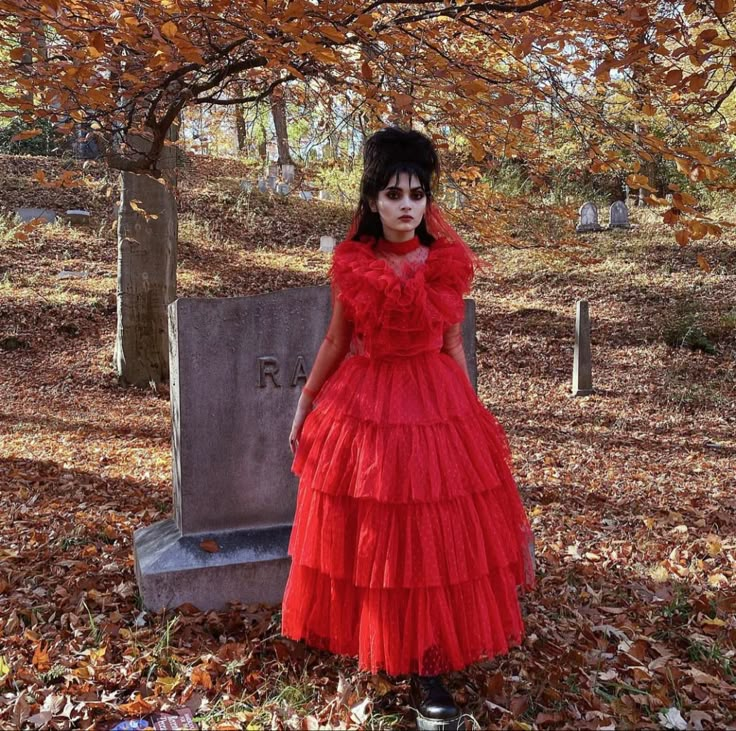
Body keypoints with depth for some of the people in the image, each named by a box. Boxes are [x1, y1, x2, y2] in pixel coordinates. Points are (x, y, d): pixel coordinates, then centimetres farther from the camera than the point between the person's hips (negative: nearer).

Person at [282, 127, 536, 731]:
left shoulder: (448, 264, -1)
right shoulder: (351, 264, -2)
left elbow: (453, 347, 6)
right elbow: (336, 342, 8)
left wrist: (473, 417, 7)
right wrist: (306, 405, 10)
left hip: (435, 405, 0)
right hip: (362, 404, 0)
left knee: (433, 539, 4)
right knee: (368, 537, 8)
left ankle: (425, 669, 17)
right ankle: (373, 645, 29)